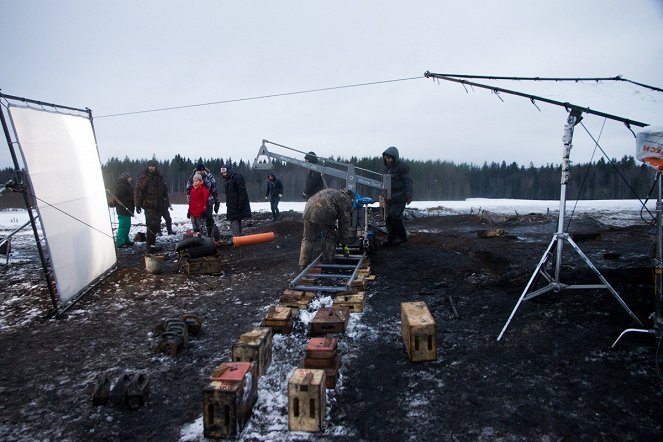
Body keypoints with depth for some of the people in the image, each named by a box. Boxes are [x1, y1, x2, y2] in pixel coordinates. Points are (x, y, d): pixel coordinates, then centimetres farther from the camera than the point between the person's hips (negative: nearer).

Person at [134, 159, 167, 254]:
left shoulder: (160, 179, 13)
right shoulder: (143, 179, -2)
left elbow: (164, 192, 21)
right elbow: (138, 192, -4)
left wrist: (164, 204, 18)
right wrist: (138, 205, -10)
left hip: (159, 206, 6)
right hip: (149, 206, -6)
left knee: (156, 225, 9)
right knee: (152, 224, -17)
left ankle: (151, 243, 23)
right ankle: (150, 245, -11)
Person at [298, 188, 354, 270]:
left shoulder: (335, 193, 38)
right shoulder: (346, 201, 18)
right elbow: (344, 223, 15)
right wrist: (344, 243, 22)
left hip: (309, 208, 6)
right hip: (324, 211, -6)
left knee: (307, 238, 14)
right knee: (329, 238, 13)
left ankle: (303, 266, 16)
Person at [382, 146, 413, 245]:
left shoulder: (402, 166, -9)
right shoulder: (387, 167, 14)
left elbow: (408, 182, -11)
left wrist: (409, 196, -15)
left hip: (399, 197, -8)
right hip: (390, 197, 8)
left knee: (395, 216, -15)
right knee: (389, 217, 5)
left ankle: (402, 237, 0)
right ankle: (391, 238, 12)